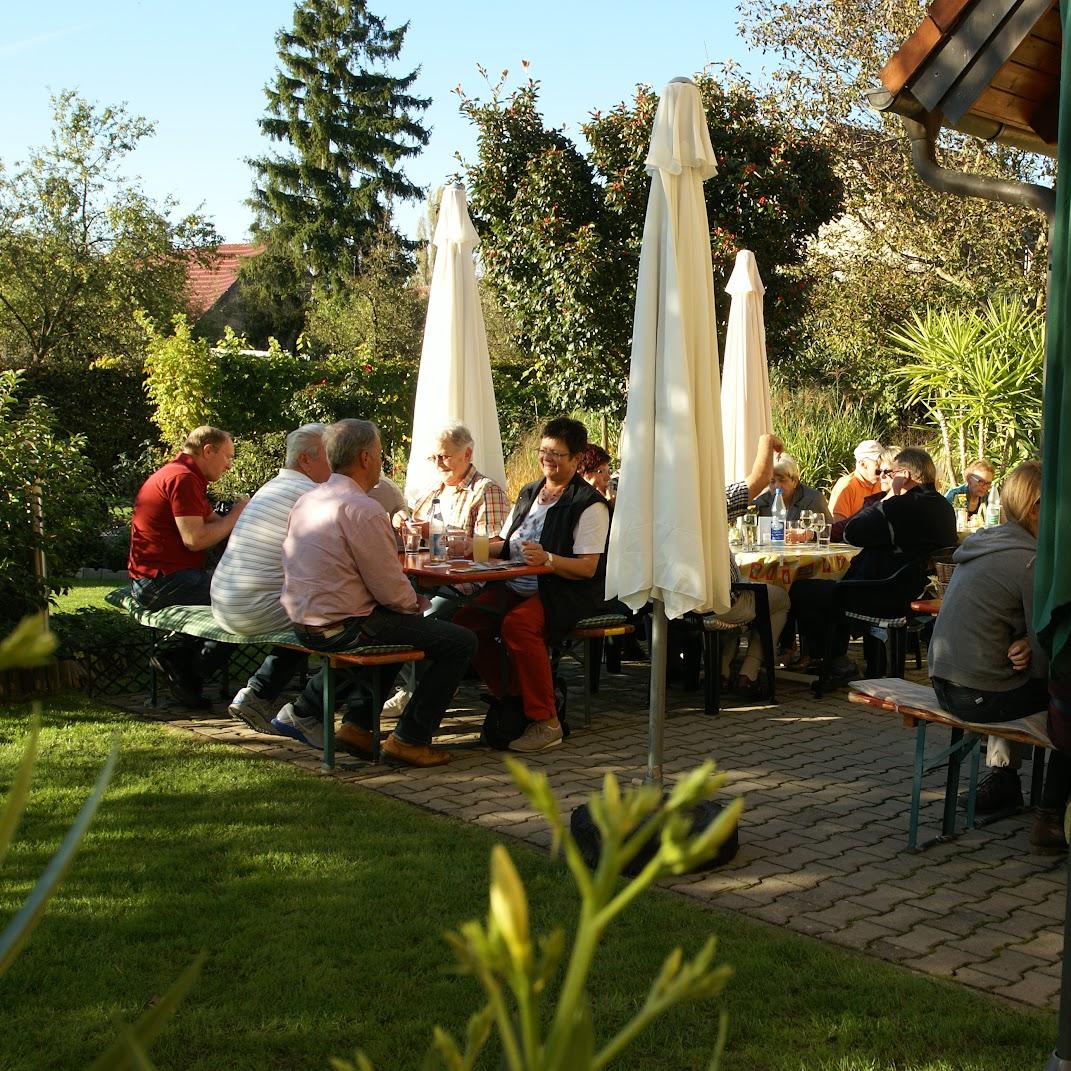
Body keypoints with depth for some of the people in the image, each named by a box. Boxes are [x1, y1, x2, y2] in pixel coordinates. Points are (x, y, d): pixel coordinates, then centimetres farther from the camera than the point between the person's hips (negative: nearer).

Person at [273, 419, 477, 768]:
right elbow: (391, 590, -17)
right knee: (460, 642, -2)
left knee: (394, 624, 36)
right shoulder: (363, 509, -19)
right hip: (342, 629, -10)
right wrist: (416, 605, 5)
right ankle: (409, 739, 5)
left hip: (302, 622, 10)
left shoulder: (308, 500, 9)